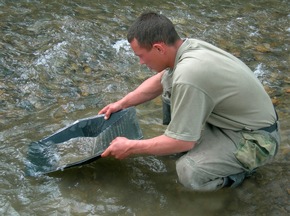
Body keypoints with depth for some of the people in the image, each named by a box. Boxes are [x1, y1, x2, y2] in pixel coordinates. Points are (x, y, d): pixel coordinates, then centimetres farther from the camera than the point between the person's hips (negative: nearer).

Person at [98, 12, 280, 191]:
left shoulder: (187, 76, -33)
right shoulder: (188, 46, -5)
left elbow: (182, 142, -24)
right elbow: (159, 81, 18)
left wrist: (130, 147, -14)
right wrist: (122, 103, 16)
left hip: (257, 137, -9)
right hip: (232, 114, 9)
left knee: (189, 172, -29)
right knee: (169, 79, 6)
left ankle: (243, 164, 0)